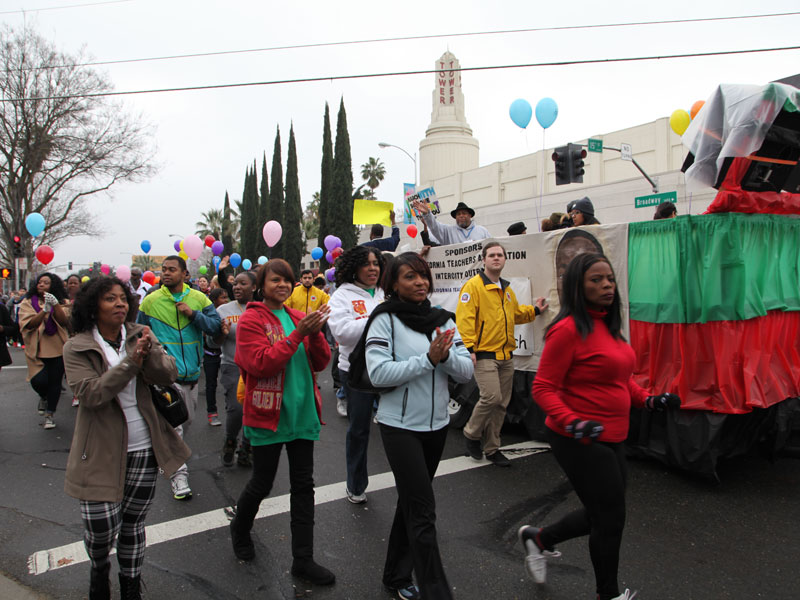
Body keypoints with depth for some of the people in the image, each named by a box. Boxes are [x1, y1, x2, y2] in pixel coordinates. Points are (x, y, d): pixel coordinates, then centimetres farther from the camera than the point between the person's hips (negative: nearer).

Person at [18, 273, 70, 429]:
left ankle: (49, 415, 19)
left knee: (55, 382, 3)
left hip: (58, 350, 1)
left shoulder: (61, 303, 5)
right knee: (39, 381, -14)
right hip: (37, 350, -1)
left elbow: (64, 321, -11)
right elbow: (28, 324, -11)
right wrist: (45, 310, -24)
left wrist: (55, 304, -24)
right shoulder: (28, 303, 2)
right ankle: (43, 397, 23)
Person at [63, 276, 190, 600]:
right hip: (101, 452, -2)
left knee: (133, 524, 15)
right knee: (102, 530, 2)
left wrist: (150, 352, -27)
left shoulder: (140, 335, 2)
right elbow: (91, 393, -19)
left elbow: (169, 375, -8)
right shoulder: (77, 348, -7)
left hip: (143, 449, 3)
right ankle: (99, 571, 38)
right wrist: (131, 360, -27)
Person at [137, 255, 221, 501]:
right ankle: (179, 474, -3)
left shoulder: (199, 299, 1)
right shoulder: (150, 301, -2)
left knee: (187, 420, 19)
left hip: (191, 371, 4)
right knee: (173, 423, -10)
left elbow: (215, 326, -4)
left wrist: (193, 314, -15)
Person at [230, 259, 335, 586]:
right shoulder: (250, 320, -8)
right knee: (262, 483, 11)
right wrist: (297, 334, -23)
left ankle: (303, 559, 21)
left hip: (302, 412, 5)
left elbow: (321, 361, 4)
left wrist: (315, 332, -14)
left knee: (303, 485, 9)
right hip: (268, 414, -5)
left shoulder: (298, 318, 8)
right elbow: (260, 363, -20)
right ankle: (239, 530, 43)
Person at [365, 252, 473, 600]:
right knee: (423, 509, -5)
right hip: (400, 425, -5)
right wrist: (428, 359, -24)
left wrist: (446, 355, -20)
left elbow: (466, 372, 0)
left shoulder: (443, 320, 4)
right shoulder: (385, 319, -9)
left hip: (436, 424, 6)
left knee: (410, 502, 19)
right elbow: (378, 374, -20)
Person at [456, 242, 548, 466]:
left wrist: (534, 310, 20)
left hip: (506, 355, 8)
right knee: (491, 397, -17)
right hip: (484, 355, -8)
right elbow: (464, 318, -15)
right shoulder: (473, 286, -7)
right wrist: (468, 347, -21)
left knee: (501, 404, 9)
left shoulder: (507, 289, 18)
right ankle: (471, 434, 9)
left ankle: (491, 448, 22)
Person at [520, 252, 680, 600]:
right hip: (579, 441, -9)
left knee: (601, 515, 20)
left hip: (611, 439, 9)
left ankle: (539, 539, 42)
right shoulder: (568, 330, -19)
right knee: (610, 519, 7)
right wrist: (572, 422, -31)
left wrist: (649, 400, 8)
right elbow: (543, 389, -19)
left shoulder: (609, 325, 8)